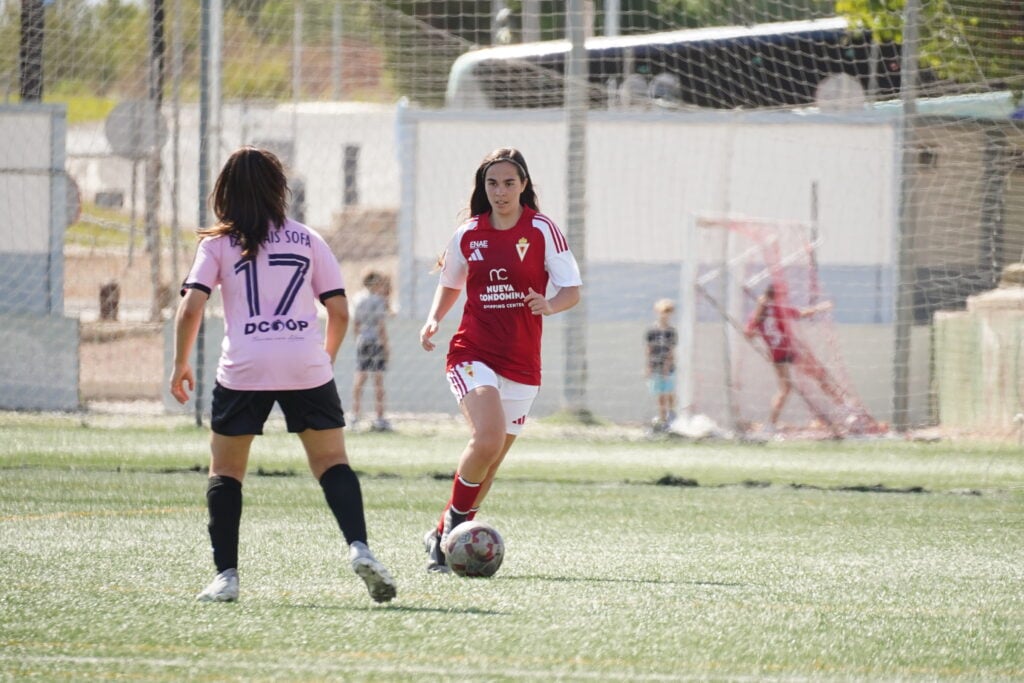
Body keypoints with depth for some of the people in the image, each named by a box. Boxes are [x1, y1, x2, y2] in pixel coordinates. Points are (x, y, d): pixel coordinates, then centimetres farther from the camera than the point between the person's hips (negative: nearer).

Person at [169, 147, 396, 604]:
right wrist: (327, 357, 26)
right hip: (306, 367, 1)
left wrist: (180, 363, 10)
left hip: (243, 368, -1)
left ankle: (226, 575, 2)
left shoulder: (217, 244, 7)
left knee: (225, 472, 12)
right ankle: (359, 547, -17)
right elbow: (339, 311, 10)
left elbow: (190, 309, -3)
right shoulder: (307, 240, 12)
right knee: (331, 462, 7)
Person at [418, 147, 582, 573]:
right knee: (487, 439, -25)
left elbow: (572, 290, -2)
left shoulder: (542, 231, -1)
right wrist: (434, 320, 0)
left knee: (490, 462, 7)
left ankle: (443, 536, 23)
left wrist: (551, 305, -24)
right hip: (472, 354, -1)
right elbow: (450, 284, 19)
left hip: (521, 364, 1)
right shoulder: (469, 235, 4)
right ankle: (453, 525, -9)